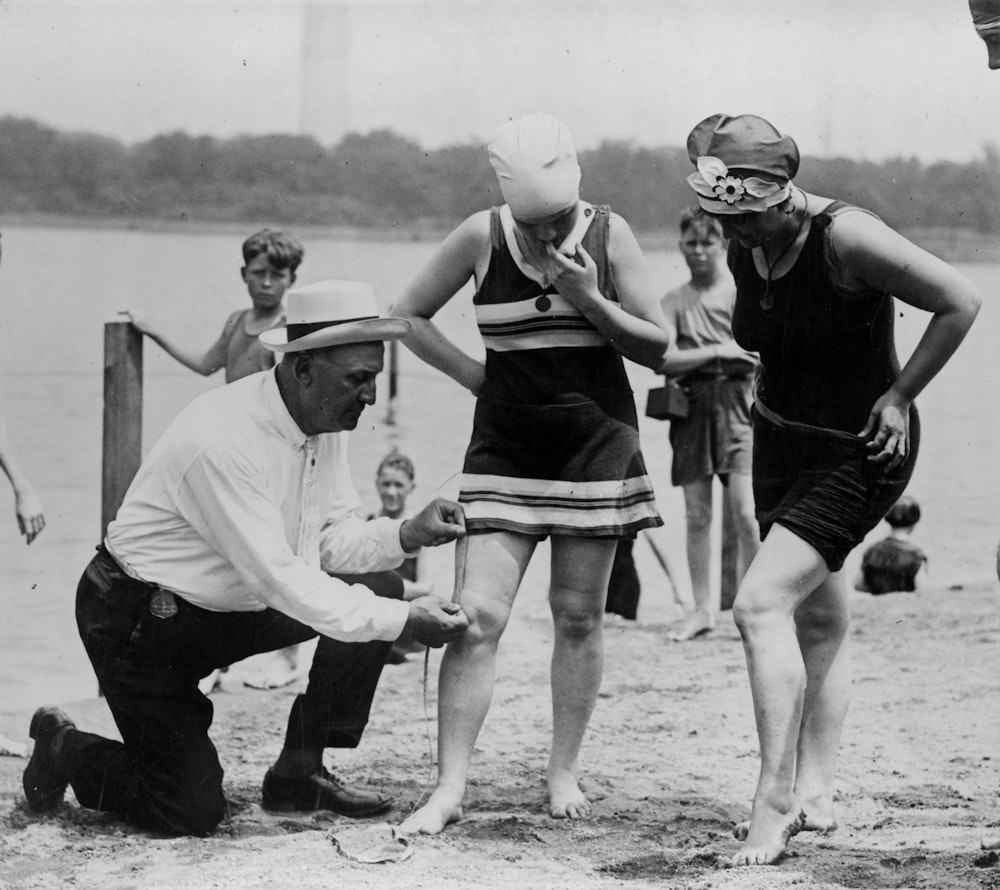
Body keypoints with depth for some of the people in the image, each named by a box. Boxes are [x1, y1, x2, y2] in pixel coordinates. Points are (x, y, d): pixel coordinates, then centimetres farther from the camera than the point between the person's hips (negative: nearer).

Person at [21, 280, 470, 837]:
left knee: (379, 586, -6)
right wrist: (402, 621, -30)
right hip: (141, 619, -9)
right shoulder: (224, 441, -31)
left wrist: (406, 534, -18)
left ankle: (300, 772, 3)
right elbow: (280, 582, -31)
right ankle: (66, 751, 16)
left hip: (233, 604, 9)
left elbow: (333, 540, 1)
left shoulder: (327, 421, -5)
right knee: (192, 812, -12)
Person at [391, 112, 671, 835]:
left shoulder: (608, 234, -4)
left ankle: (564, 773, 17)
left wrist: (589, 301, -17)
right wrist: (475, 375, -2)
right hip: (505, 445, 0)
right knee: (478, 614, -9)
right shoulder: (481, 238, -5)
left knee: (579, 616, 4)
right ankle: (450, 789, -8)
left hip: (596, 443, 0)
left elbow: (657, 347, -2)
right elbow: (409, 314, 7)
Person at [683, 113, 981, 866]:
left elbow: (961, 302, -19)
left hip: (858, 454, -8)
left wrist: (900, 395, -15)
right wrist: (771, 397, 8)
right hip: (780, 443, 8)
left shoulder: (847, 239, -25)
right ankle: (816, 795, 22)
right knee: (818, 620, 14)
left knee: (761, 603, -19)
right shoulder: (744, 249, -2)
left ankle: (775, 800, -15)